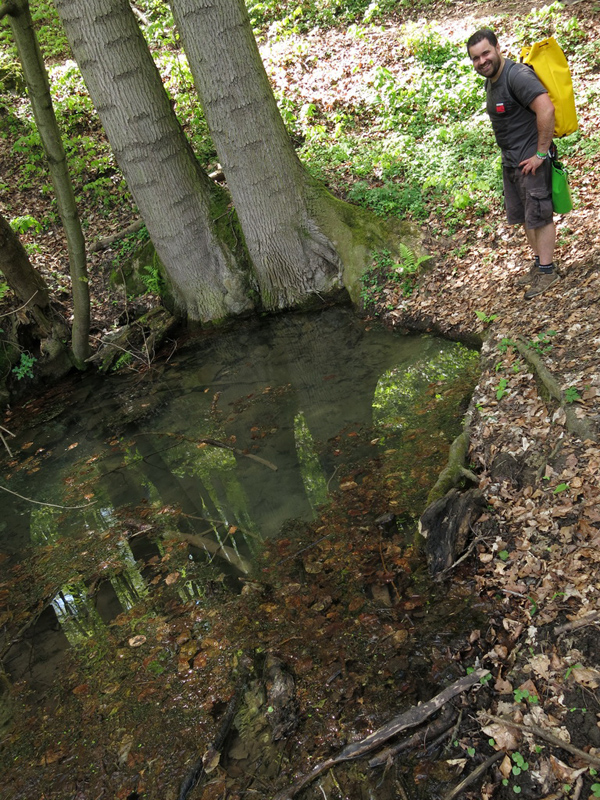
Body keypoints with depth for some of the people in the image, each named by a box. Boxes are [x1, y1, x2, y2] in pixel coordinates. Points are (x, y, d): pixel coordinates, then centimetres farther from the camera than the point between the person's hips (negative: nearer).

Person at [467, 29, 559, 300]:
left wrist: (541, 153, -24)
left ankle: (548, 271, 6)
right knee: (525, 216, 16)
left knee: (540, 214, -3)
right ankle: (539, 263, 29)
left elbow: (546, 109, -29)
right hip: (511, 161, 10)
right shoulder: (491, 80, 11)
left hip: (531, 160, -10)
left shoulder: (517, 75, -19)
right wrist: (509, 152, 15)